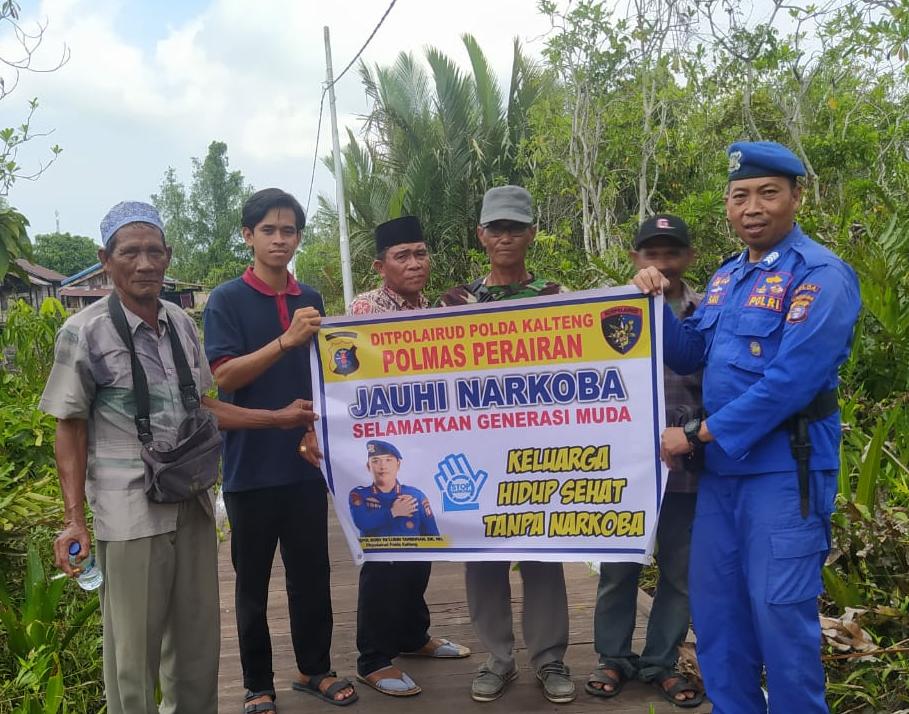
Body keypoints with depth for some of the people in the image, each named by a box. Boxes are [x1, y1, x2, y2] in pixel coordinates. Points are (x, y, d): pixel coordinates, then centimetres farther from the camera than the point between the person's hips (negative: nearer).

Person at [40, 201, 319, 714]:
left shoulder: (182, 323, 7)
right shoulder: (85, 333, -8)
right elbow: (70, 430, -4)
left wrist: (280, 418, 12)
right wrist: (74, 518, -11)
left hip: (193, 504, 5)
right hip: (130, 513, -5)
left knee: (198, 641, 14)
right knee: (133, 651, 4)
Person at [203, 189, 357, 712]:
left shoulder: (311, 300, 9)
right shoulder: (228, 300, -5)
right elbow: (224, 376, -15)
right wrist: (286, 340, -26)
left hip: (306, 462, 4)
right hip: (251, 466, -4)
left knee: (312, 572, 13)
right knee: (254, 580, 8)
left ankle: (315, 668, 30)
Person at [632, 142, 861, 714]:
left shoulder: (820, 275, -12)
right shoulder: (727, 277, 13)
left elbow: (790, 383, -21)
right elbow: (688, 356, 14)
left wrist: (695, 434, -18)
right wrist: (656, 303, -3)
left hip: (784, 470, -7)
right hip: (722, 466, 8)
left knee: (780, 611, 0)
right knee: (714, 602, 14)